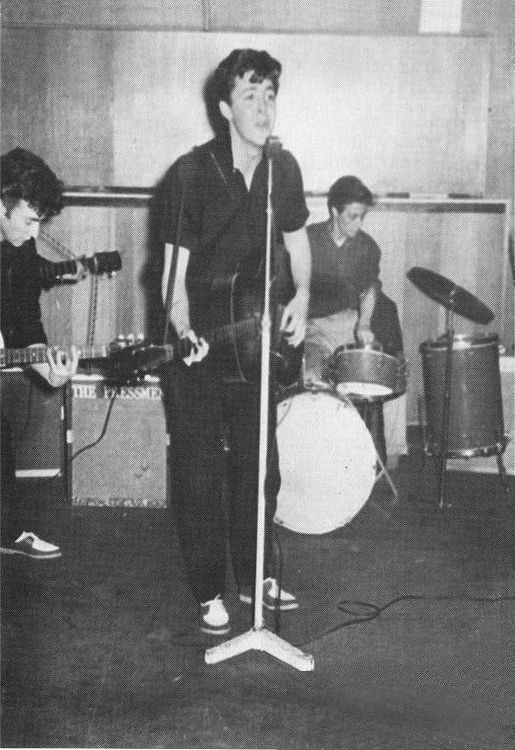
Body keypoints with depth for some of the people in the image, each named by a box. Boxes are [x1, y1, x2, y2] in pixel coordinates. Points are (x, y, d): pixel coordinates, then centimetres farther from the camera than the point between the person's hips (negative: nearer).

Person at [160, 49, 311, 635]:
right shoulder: (191, 173, -15)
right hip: (199, 348, -4)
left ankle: (255, 576, 30)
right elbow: (176, 263, -15)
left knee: (259, 465, 12)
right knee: (202, 471, 2)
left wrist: (301, 295, -2)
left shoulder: (283, 169, 0)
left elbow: (296, 239, 15)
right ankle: (210, 593, 17)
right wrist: (183, 328, -30)